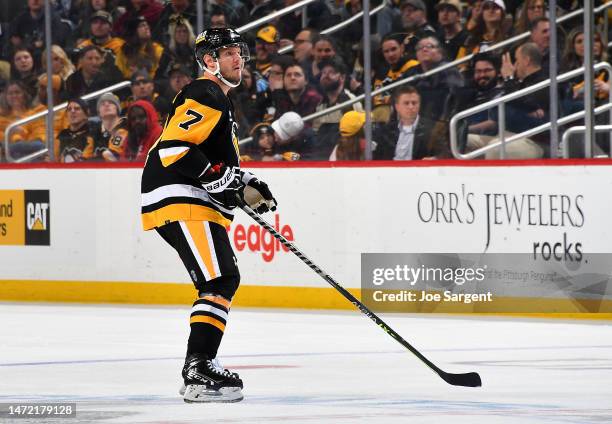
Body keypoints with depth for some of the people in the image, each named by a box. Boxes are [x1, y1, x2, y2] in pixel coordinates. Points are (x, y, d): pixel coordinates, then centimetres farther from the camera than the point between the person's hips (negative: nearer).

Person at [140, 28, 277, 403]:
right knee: (221, 281, -20)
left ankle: (198, 368, 25)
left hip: (196, 203, 11)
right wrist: (221, 177, -21)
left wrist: (247, 184, 16)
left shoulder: (221, 102, 26)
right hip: (180, 200, -11)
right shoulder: (204, 96, -9)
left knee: (224, 281, 20)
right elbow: (175, 147, -22)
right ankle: (199, 371, -29)